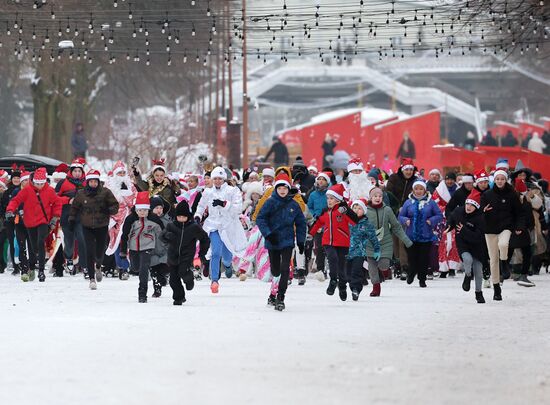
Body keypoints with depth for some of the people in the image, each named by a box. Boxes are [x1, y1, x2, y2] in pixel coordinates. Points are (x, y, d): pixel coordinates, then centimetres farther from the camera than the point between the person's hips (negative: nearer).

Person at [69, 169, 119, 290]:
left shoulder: (105, 192, -5)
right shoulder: (81, 194, -1)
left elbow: (115, 205, 1)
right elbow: (74, 207, 12)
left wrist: (109, 210, -19)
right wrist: (72, 220, 8)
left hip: (102, 226, 0)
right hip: (87, 227, 0)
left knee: (100, 251, 5)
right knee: (90, 251, -10)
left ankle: (98, 266, 42)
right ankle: (92, 278, -2)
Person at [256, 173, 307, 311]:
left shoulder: (294, 205, 1)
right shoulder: (271, 202, -5)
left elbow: (300, 223, 12)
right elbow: (260, 219, -6)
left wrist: (301, 241, 10)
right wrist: (268, 234, -17)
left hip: (287, 241, 0)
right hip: (273, 242, 0)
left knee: (285, 269, -12)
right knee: (275, 270, 9)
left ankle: (280, 298, -9)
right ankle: (273, 294, 31)